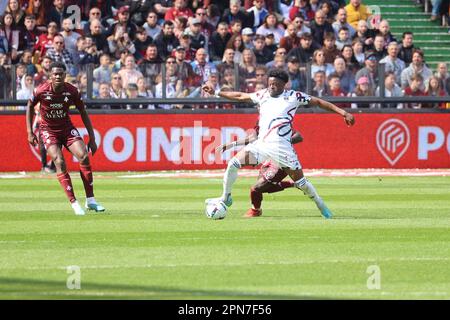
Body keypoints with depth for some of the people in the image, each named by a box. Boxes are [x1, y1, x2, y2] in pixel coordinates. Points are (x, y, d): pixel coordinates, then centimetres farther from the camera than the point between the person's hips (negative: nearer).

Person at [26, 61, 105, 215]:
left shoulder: (72, 91, -14)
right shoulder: (41, 91, -18)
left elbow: (83, 113, -2)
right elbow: (30, 107, 2)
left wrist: (92, 139, -4)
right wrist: (30, 133, -2)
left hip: (67, 128, 2)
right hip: (48, 130, -2)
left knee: (84, 156, -17)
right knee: (59, 162, -21)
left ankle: (90, 200, -9)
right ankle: (74, 203, -18)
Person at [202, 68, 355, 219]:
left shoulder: (293, 97, -2)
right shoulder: (263, 95, 11)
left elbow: (318, 102, 0)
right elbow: (240, 96, 21)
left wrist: (343, 113, -6)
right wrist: (216, 93, 21)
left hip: (281, 147, -4)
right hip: (261, 144, 4)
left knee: (300, 181, -4)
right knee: (233, 164, -9)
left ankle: (320, 205, 18)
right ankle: (226, 197, 8)